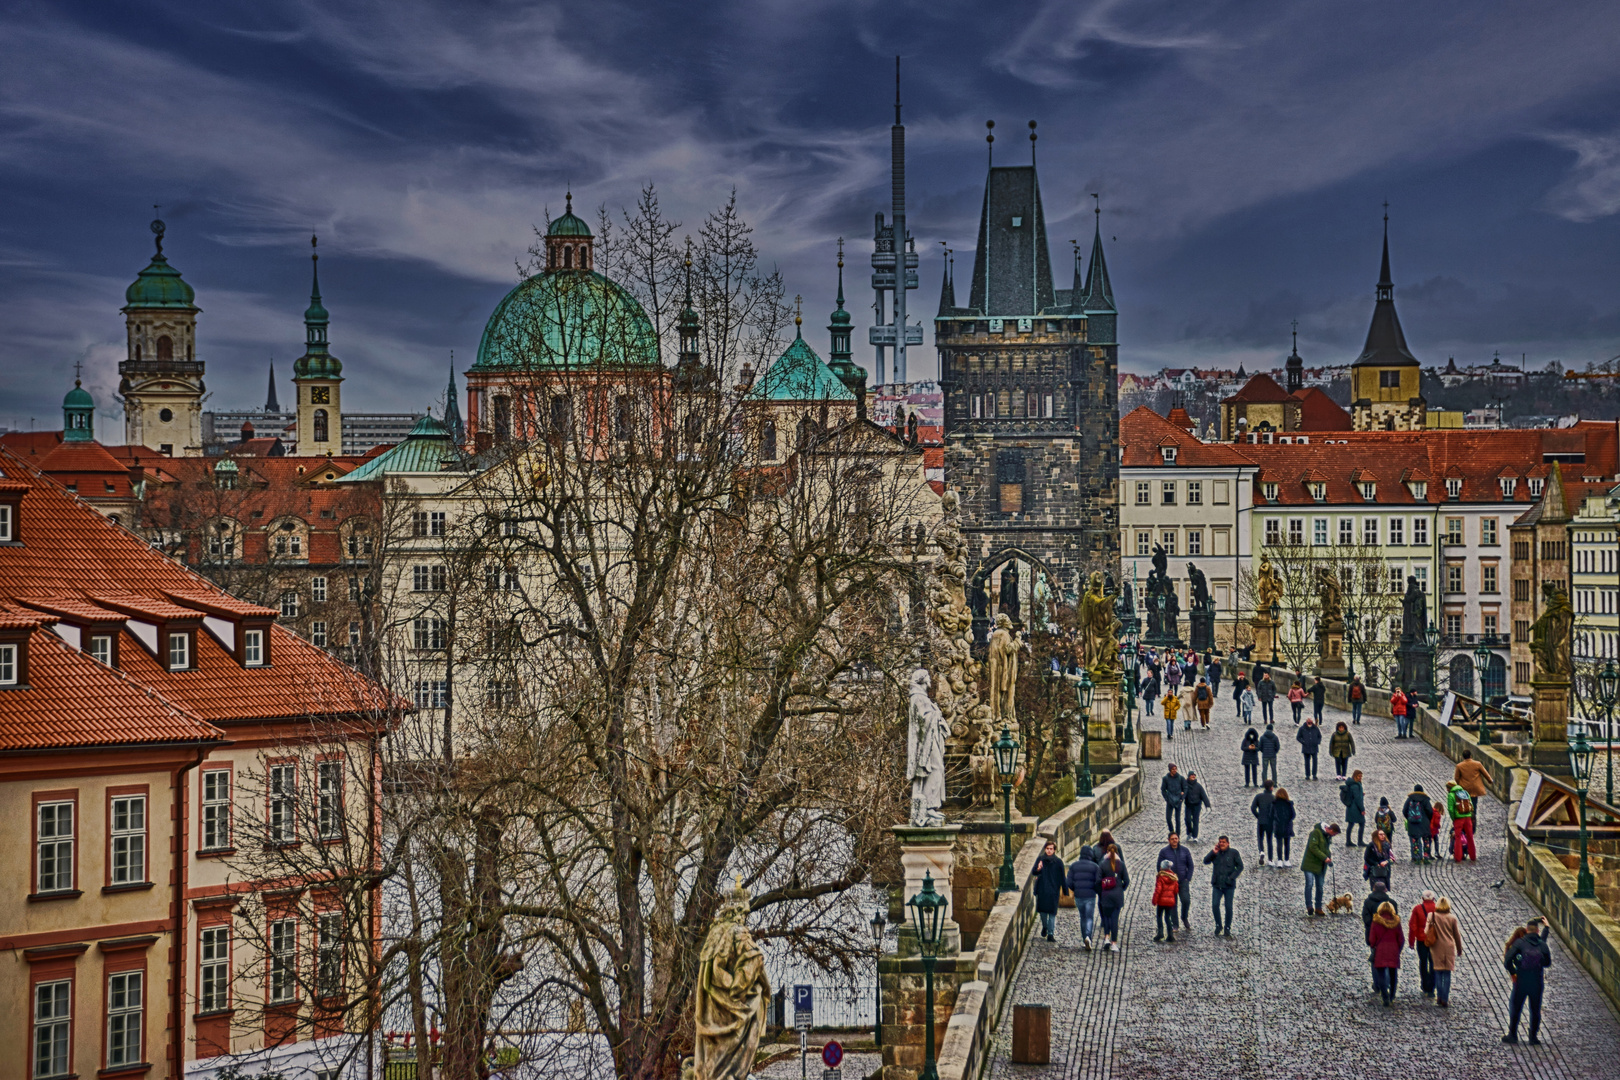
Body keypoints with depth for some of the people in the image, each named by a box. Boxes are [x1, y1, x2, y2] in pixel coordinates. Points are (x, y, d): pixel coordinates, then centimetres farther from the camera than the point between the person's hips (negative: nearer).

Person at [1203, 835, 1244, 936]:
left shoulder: (1233, 853, 0)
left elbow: (1240, 867, -1)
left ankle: (1227, 928, 14)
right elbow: (1206, 861, 0)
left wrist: (1231, 877, -11)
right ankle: (1218, 925, 14)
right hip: (1217, 885, 2)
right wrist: (1213, 852, -13)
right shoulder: (1216, 853, 9)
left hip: (1229, 885, -2)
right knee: (1215, 905, -4)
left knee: (1228, 907, 1)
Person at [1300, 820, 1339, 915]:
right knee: (1309, 884, -11)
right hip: (1310, 864, -8)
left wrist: (1329, 858, 2)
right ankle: (1309, 906, -8)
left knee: (1320, 886, 8)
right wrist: (1325, 858, -23)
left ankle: (1318, 908, 14)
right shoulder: (1316, 832, -16)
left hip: (1321, 865, 8)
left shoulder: (1328, 836, 10)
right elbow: (1313, 847, -22)